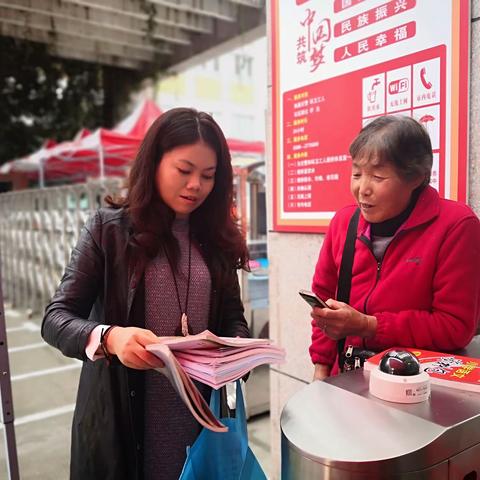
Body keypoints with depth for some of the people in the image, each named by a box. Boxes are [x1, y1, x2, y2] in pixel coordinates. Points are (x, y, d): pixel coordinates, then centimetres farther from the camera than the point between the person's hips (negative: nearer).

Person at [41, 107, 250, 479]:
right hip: (124, 413, -2)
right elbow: (56, 318, -10)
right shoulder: (109, 228, -7)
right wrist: (109, 337, -29)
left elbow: (233, 317, 5)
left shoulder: (216, 237, 3)